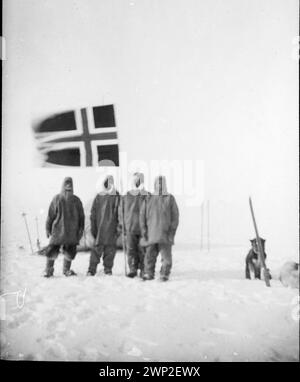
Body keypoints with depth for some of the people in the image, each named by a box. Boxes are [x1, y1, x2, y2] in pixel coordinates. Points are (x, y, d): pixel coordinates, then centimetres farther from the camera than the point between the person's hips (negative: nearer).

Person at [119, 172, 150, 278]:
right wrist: (121, 225, 8)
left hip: (143, 228, -1)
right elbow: (121, 212, 14)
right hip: (129, 228, 1)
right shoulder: (126, 197, 9)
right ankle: (133, 269, 6)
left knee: (143, 250, 2)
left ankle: (143, 270, 12)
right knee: (131, 250, -1)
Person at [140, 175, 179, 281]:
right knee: (150, 255, 2)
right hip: (151, 234, 2)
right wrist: (144, 232, 3)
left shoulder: (170, 199, 5)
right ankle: (148, 274, 13)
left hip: (165, 234, -1)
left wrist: (172, 232, -6)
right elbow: (142, 216, 10)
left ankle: (164, 275, 8)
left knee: (166, 255, -2)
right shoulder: (148, 200, 9)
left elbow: (175, 216, 2)